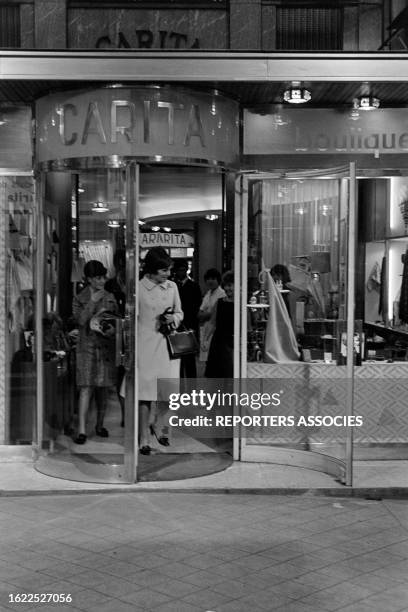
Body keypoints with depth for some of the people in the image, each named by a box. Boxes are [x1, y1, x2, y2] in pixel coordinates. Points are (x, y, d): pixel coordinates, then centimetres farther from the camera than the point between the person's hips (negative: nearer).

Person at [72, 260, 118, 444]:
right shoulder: (79, 299, 2)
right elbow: (81, 320, -12)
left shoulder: (110, 297, 10)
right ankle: (82, 430, -10)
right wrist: (93, 302, -15)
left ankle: (100, 425, 22)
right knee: (86, 388, -10)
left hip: (106, 347, 3)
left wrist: (112, 329, -8)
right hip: (87, 347, -3)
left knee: (102, 389, 8)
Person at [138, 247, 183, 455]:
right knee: (145, 392, 0)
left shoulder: (172, 287, 6)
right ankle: (144, 439, 8)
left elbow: (180, 313, 16)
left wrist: (173, 318, -7)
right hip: (146, 344, -4)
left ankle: (154, 424, 31)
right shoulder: (138, 288, -6)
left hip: (167, 344, 4)